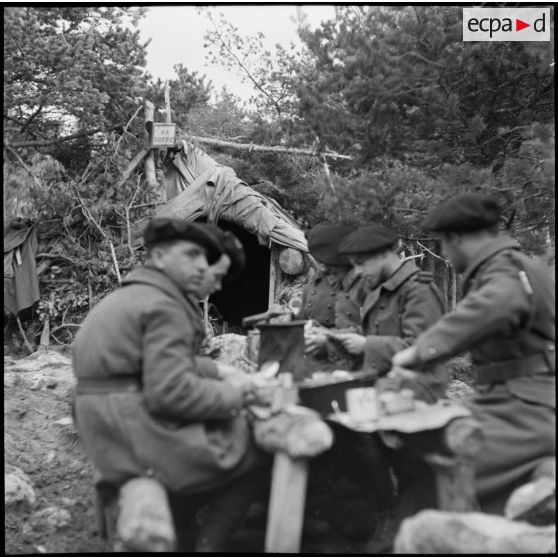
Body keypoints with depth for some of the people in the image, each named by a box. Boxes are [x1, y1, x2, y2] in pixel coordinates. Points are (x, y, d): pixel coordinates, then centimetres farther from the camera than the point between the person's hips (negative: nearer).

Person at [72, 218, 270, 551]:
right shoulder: (164, 307, -16)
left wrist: (222, 372, 12)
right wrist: (233, 396, -11)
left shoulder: (129, 297, 15)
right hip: (142, 433, -10)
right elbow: (171, 391, -25)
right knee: (257, 445, 5)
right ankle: (208, 546, 14)